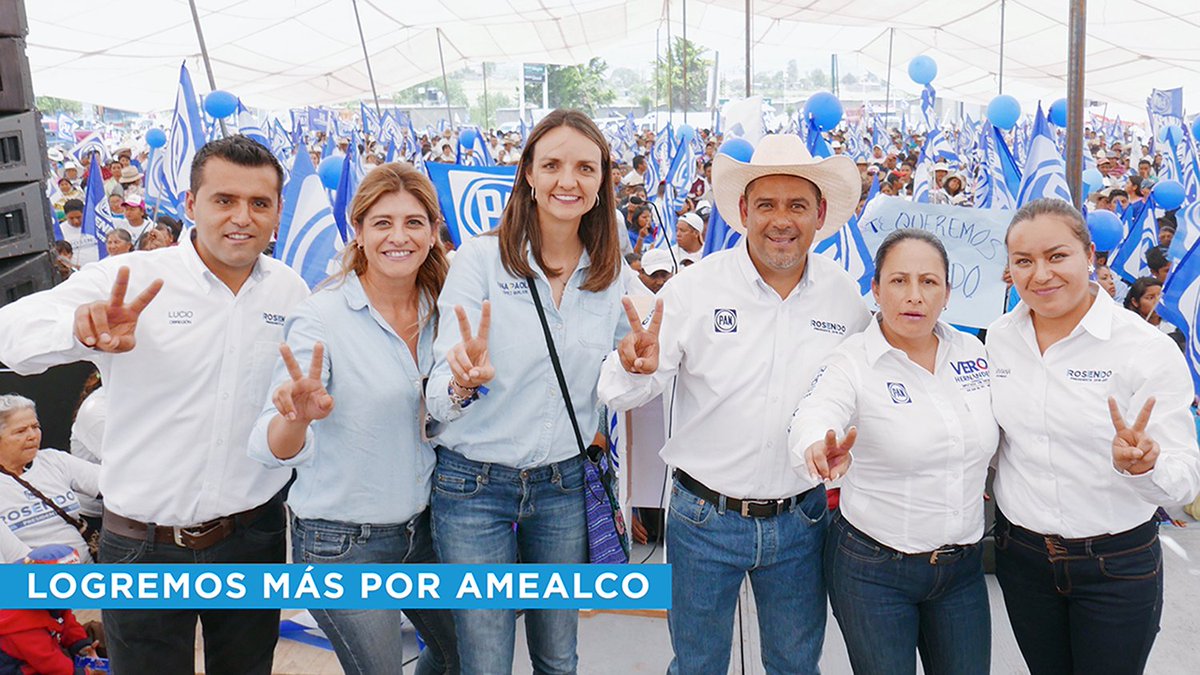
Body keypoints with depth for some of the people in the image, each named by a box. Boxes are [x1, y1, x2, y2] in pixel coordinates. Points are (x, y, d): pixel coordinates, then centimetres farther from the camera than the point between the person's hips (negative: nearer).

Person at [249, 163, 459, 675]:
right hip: (341, 540, -6)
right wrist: (296, 417, -47)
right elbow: (270, 449, -28)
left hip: (423, 526, 6)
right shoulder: (322, 316, -18)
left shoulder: (437, 312, -2)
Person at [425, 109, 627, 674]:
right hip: (474, 484, -3)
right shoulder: (480, 257, -10)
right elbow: (439, 396, -14)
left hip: (565, 484, 3)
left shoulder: (611, 274, 1)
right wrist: (463, 381, -35)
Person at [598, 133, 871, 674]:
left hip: (801, 521, 2)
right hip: (704, 519, -2)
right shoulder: (694, 287, -11)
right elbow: (621, 395, -12)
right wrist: (636, 368, -34)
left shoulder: (845, 295, -2)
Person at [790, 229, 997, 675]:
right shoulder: (852, 362, -13)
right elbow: (812, 420, -34)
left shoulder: (972, 352, 1)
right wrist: (819, 450, -54)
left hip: (963, 566, 4)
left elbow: (996, 436, 16)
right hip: (873, 569, -4)